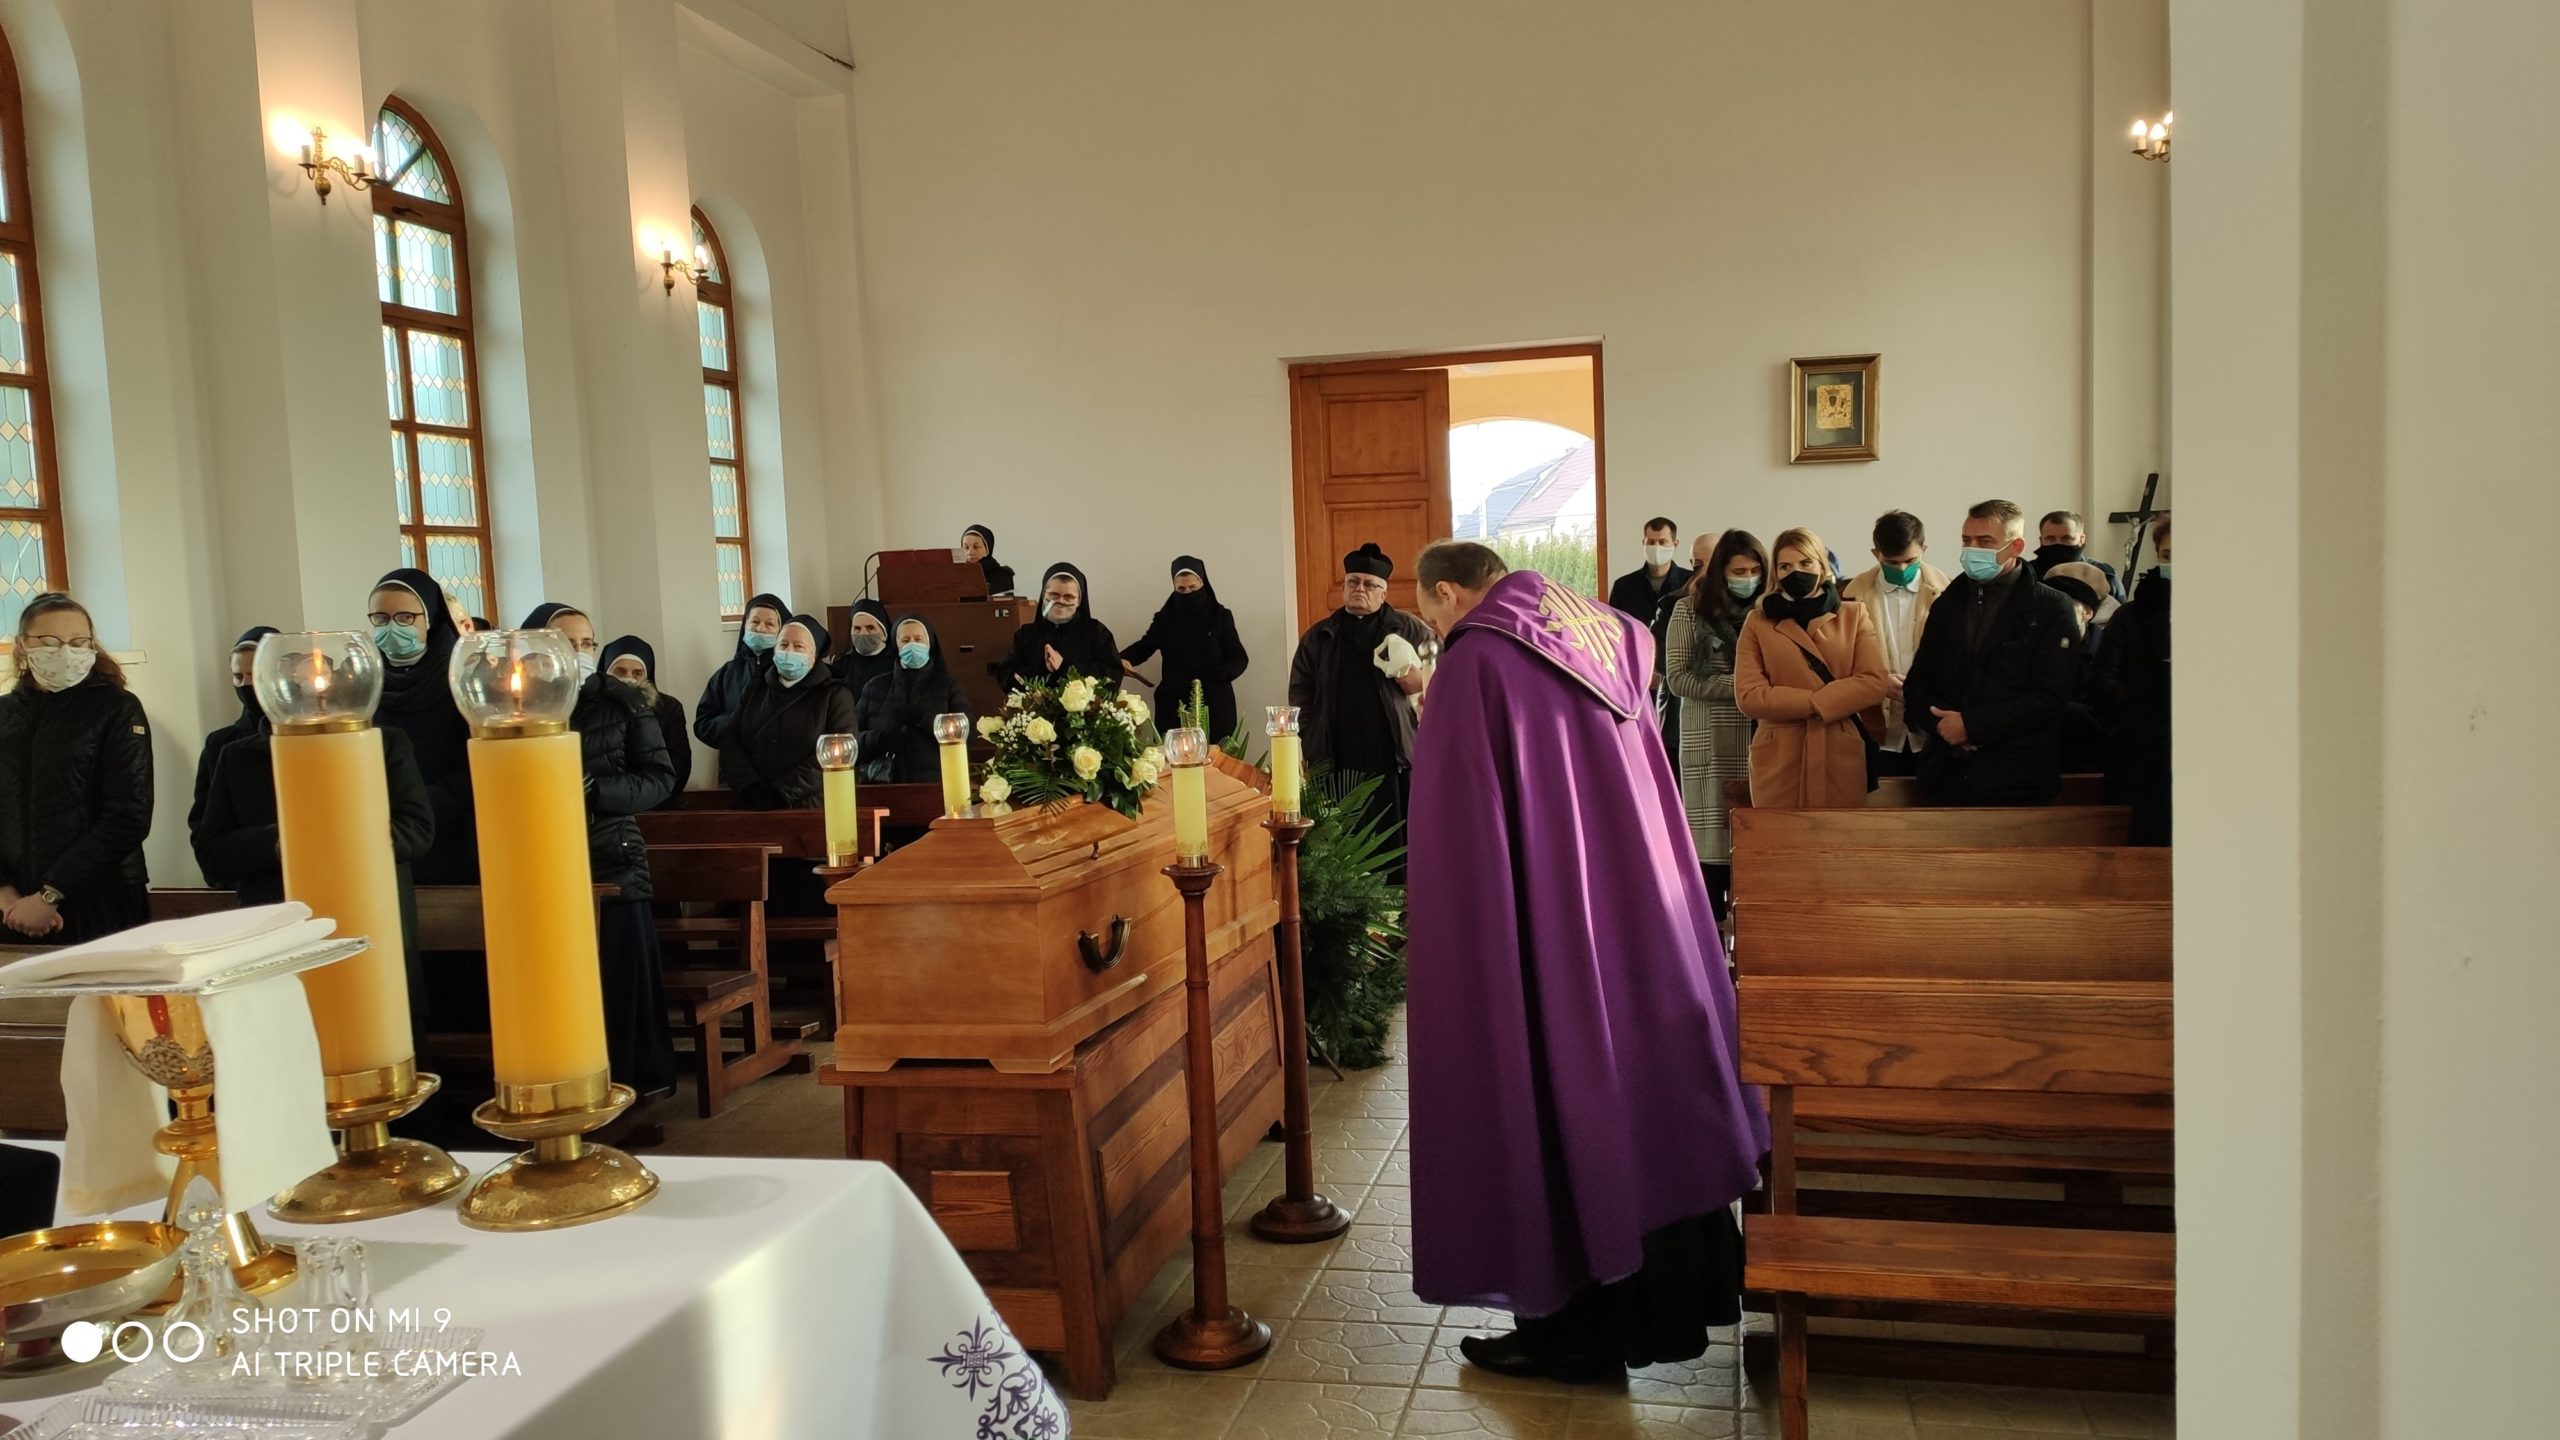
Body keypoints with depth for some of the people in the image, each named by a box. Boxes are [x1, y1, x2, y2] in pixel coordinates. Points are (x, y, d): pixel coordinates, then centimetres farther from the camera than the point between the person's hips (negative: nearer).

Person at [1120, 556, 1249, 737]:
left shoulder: (1220, 616, 3)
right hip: (1174, 704, 1)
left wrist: (1220, 674, -17)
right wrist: (1123, 659, -9)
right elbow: (1144, 646, 12)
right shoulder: (1165, 618, 7)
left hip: (1214, 704, -1)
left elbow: (1239, 658, 4)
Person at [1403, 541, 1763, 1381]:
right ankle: (1673, 1295, 29)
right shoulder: (1601, 636, 9)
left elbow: (1464, 836, -14)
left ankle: (1577, 1325, 17)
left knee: (1561, 1103, 4)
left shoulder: (1475, 663, -12)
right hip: (1646, 914, 7)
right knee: (1644, 1079, 15)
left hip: (1552, 926, -7)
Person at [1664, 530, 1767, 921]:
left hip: (1761, 740, 2)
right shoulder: (1691, 609, 0)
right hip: (1711, 743, -2)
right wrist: (1735, 686, -14)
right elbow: (1677, 677, -4)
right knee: (1714, 832, 0)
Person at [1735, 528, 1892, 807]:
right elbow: (1748, 695, -3)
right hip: (1779, 763, -1)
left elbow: (1875, 681, -1)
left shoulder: (1854, 615, 11)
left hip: (1842, 759, 1)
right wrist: (1814, 702, -10)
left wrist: (1820, 704, -12)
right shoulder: (1758, 623, 8)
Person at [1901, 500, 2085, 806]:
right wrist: (1942, 724, -7)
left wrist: (1972, 725, -15)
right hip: (1947, 776, 4)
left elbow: (2049, 697, -10)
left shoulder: (2051, 609, -1)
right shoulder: (1947, 605, 15)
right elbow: (1917, 684, 13)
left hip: (2018, 779, -4)